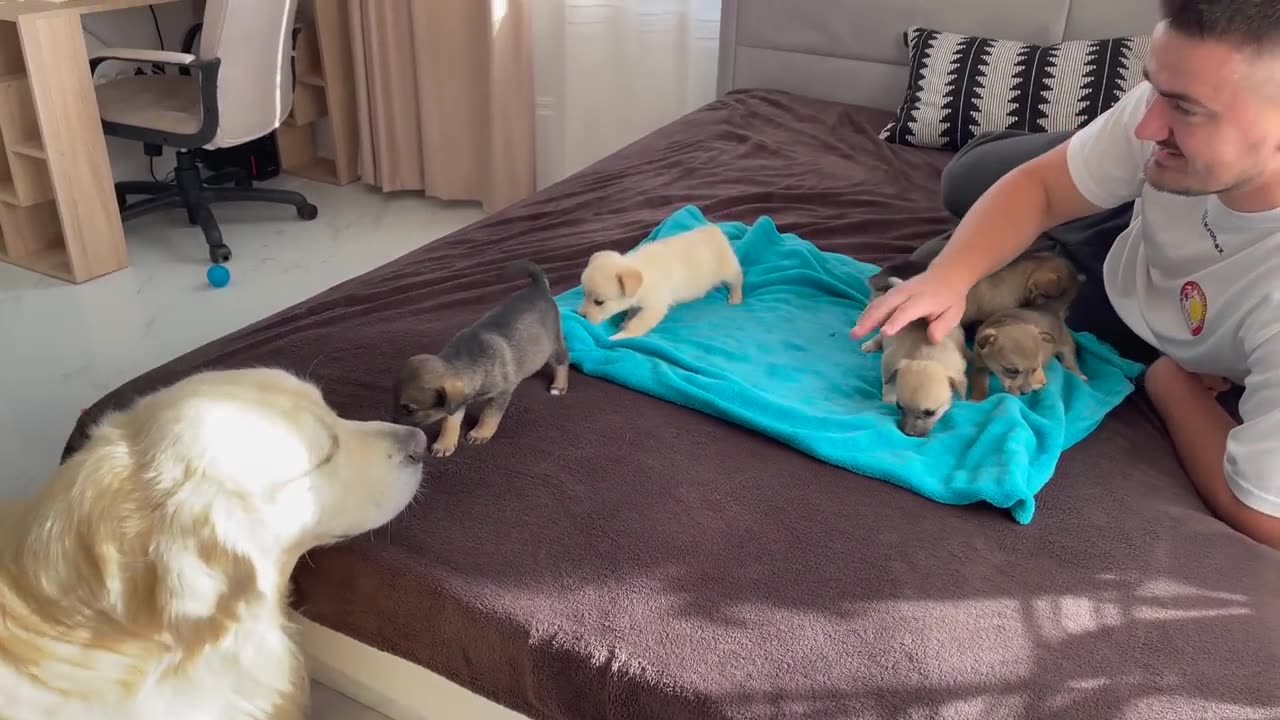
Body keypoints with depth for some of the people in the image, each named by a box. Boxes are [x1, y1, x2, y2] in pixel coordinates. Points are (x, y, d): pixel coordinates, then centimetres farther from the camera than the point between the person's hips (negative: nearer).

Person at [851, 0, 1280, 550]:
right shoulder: (1180, 95, -37)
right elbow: (1039, 185, -21)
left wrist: (1168, 380, -27)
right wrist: (949, 275, -40)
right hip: (1140, 232, 4)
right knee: (971, 178, 16)